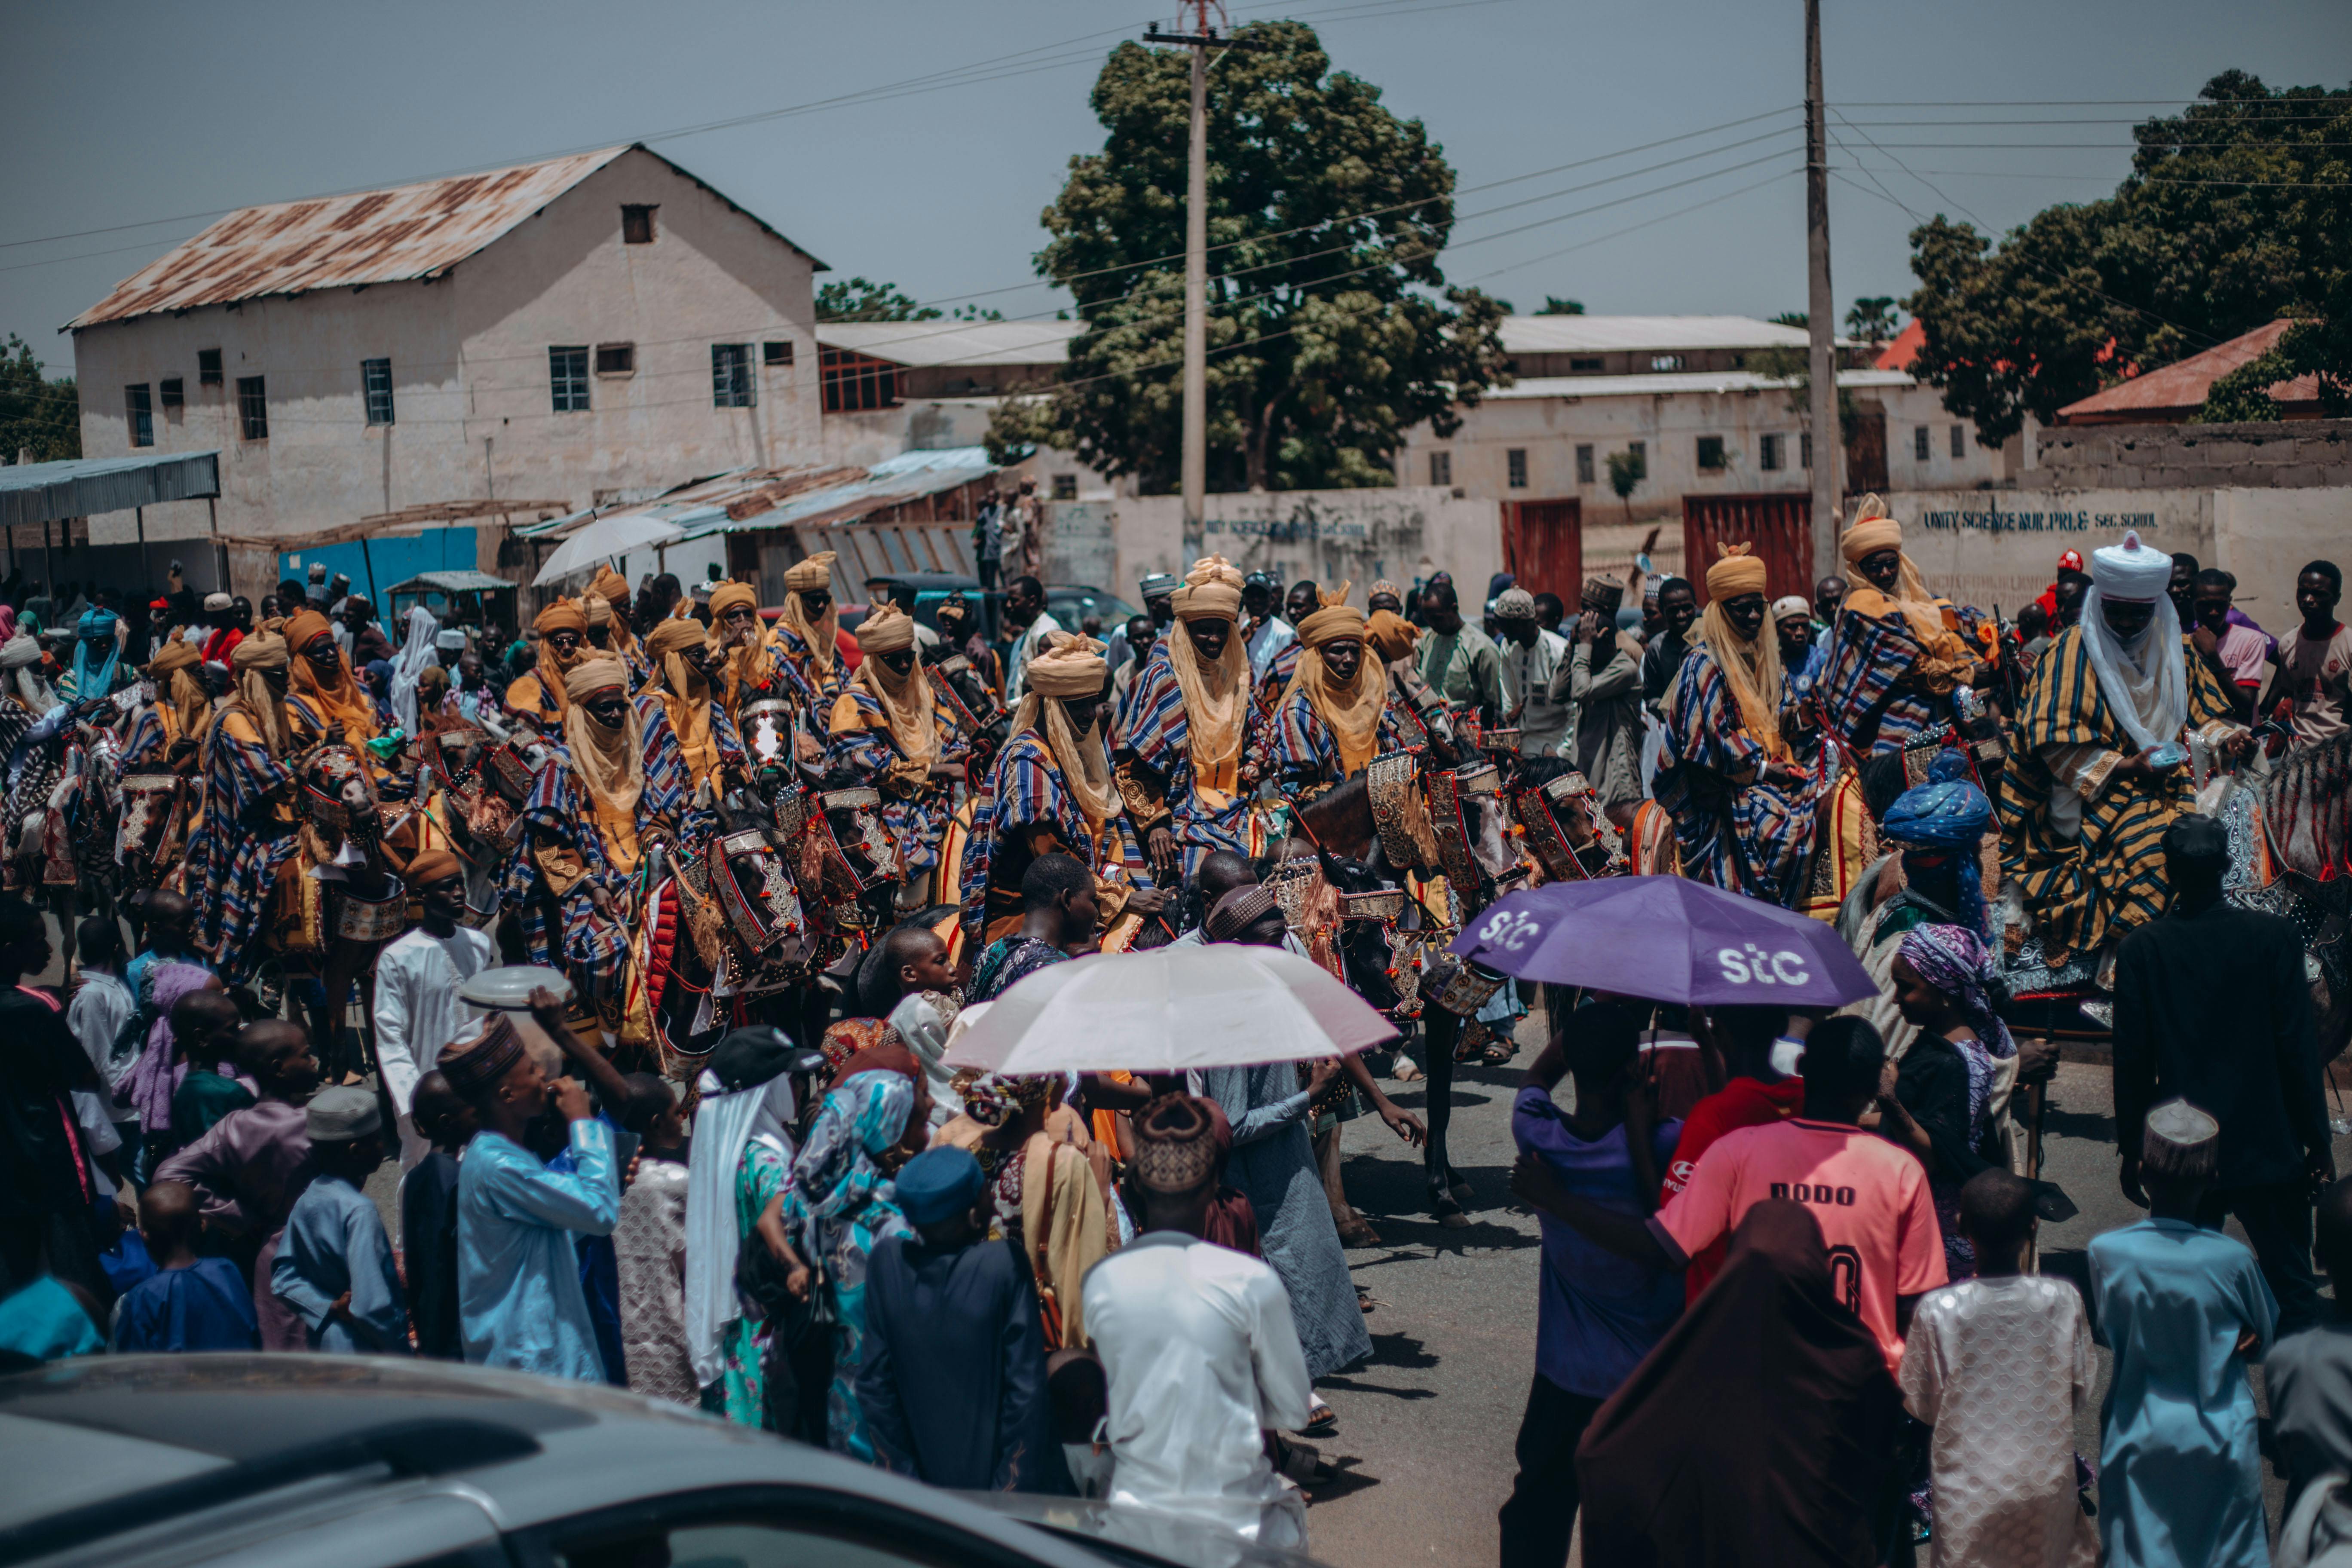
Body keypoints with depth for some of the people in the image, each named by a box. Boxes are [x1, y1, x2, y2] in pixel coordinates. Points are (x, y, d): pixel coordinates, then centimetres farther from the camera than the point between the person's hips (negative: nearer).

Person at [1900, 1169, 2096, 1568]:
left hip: (1968, 1488, -1)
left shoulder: (1937, 1310, -18)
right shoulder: (2064, 1301, -13)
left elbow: (1921, 1406, -6)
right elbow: (2079, 1396, -2)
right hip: (2045, 1486, 1)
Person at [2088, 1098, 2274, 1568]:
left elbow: (2111, 1333, 0)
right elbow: (2266, 1340, -1)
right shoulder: (2233, 1260, -18)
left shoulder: (2106, 1252, -16)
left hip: (2138, 1436, 1)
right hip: (2220, 1437, -1)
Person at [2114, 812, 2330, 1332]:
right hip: (2268, 1148, 0)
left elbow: (2132, 1061, -3)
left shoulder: (2141, 948, -8)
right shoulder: (2274, 936, -9)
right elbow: (2298, 1049, -6)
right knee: (2292, 1291, 9)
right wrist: (2319, 1140, 3)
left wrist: (2132, 1151, 7)